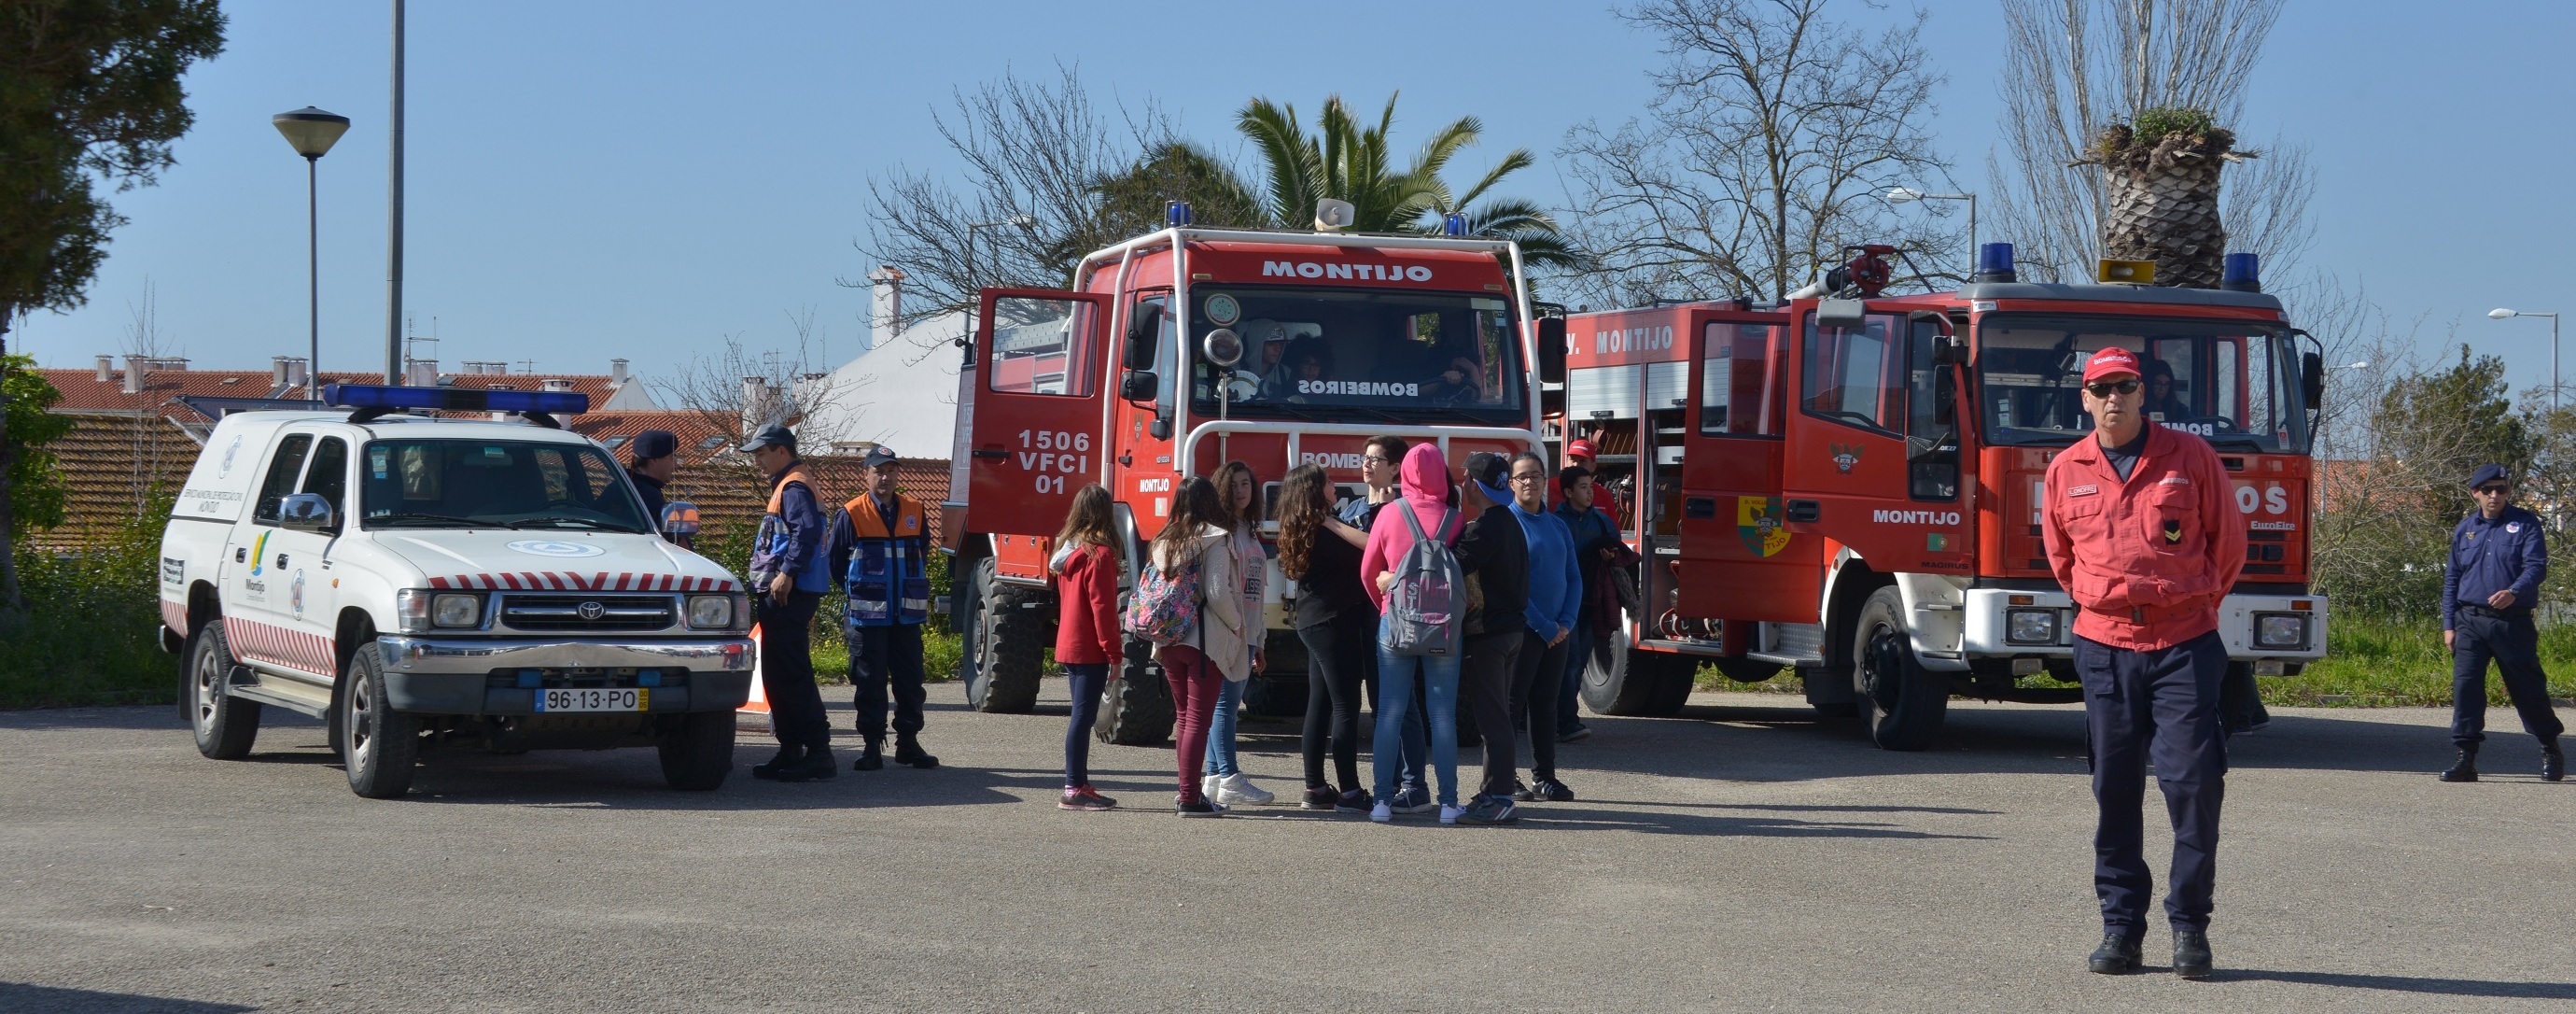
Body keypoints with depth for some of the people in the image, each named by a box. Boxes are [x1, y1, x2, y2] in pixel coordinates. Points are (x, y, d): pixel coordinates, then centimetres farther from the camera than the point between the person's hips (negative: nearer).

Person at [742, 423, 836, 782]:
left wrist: (787, 572, -30)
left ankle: (818, 752, -14)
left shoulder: (794, 487, -10)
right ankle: (791, 750, 16)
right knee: (777, 674, 12)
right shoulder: (787, 486, 22)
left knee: (791, 673, -12)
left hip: (788, 593, -11)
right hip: (782, 595, 11)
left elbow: (808, 530, -25)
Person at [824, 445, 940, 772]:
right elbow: (836, 562, 3)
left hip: (907, 614, 3)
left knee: (910, 680, 6)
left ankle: (908, 742, 15)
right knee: (869, 682, 1)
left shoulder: (914, 512, 7)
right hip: (868, 618, -3)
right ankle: (872, 745, 7)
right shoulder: (852, 515, -4)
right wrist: (859, 593, 6)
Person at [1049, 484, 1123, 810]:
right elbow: (1103, 607, -18)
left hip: (1068, 645, 9)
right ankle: (1074, 789, -6)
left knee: (1081, 716, 14)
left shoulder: (1066, 550, 10)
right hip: (1090, 649, -9)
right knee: (1083, 716, -6)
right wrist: (1114, 653, -14)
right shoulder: (1099, 554, -15)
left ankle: (1079, 784, 18)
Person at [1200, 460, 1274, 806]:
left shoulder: (1250, 532, 20)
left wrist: (1258, 641, 22)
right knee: (1225, 703, -8)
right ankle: (1229, 779, -9)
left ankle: (1215, 777, 13)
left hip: (1246, 633, 9)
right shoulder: (1219, 530, -7)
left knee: (1227, 705, 9)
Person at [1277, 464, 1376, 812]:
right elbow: (1371, 548, -22)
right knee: (1346, 707, -6)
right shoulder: (1324, 529, -17)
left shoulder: (1302, 531, 10)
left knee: (1319, 706, 13)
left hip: (1313, 624, 10)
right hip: (1335, 623, -10)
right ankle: (1349, 793, -6)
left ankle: (1315, 789, 16)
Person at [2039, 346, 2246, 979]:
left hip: (2184, 647, -2)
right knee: (2115, 791, 3)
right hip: (2104, 649, 2)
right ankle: (2121, 923, 10)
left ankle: (2191, 923, 2)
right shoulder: (2066, 471, 8)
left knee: (2194, 780, -8)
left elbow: (2227, 540, 12)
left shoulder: (2190, 457, 2)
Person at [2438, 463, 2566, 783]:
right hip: (2470, 621, 3)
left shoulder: (2525, 524, 1)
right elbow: (2451, 578, 16)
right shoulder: (2465, 529, 13)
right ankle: (2466, 757, -5)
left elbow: (2537, 566, -10)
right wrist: (2449, 625, 9)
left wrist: (2514, 592, -29)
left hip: (2513, 621, -3)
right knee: (2465, 685, -7)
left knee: (2528, 688, 6)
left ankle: (2550, 750, 24)